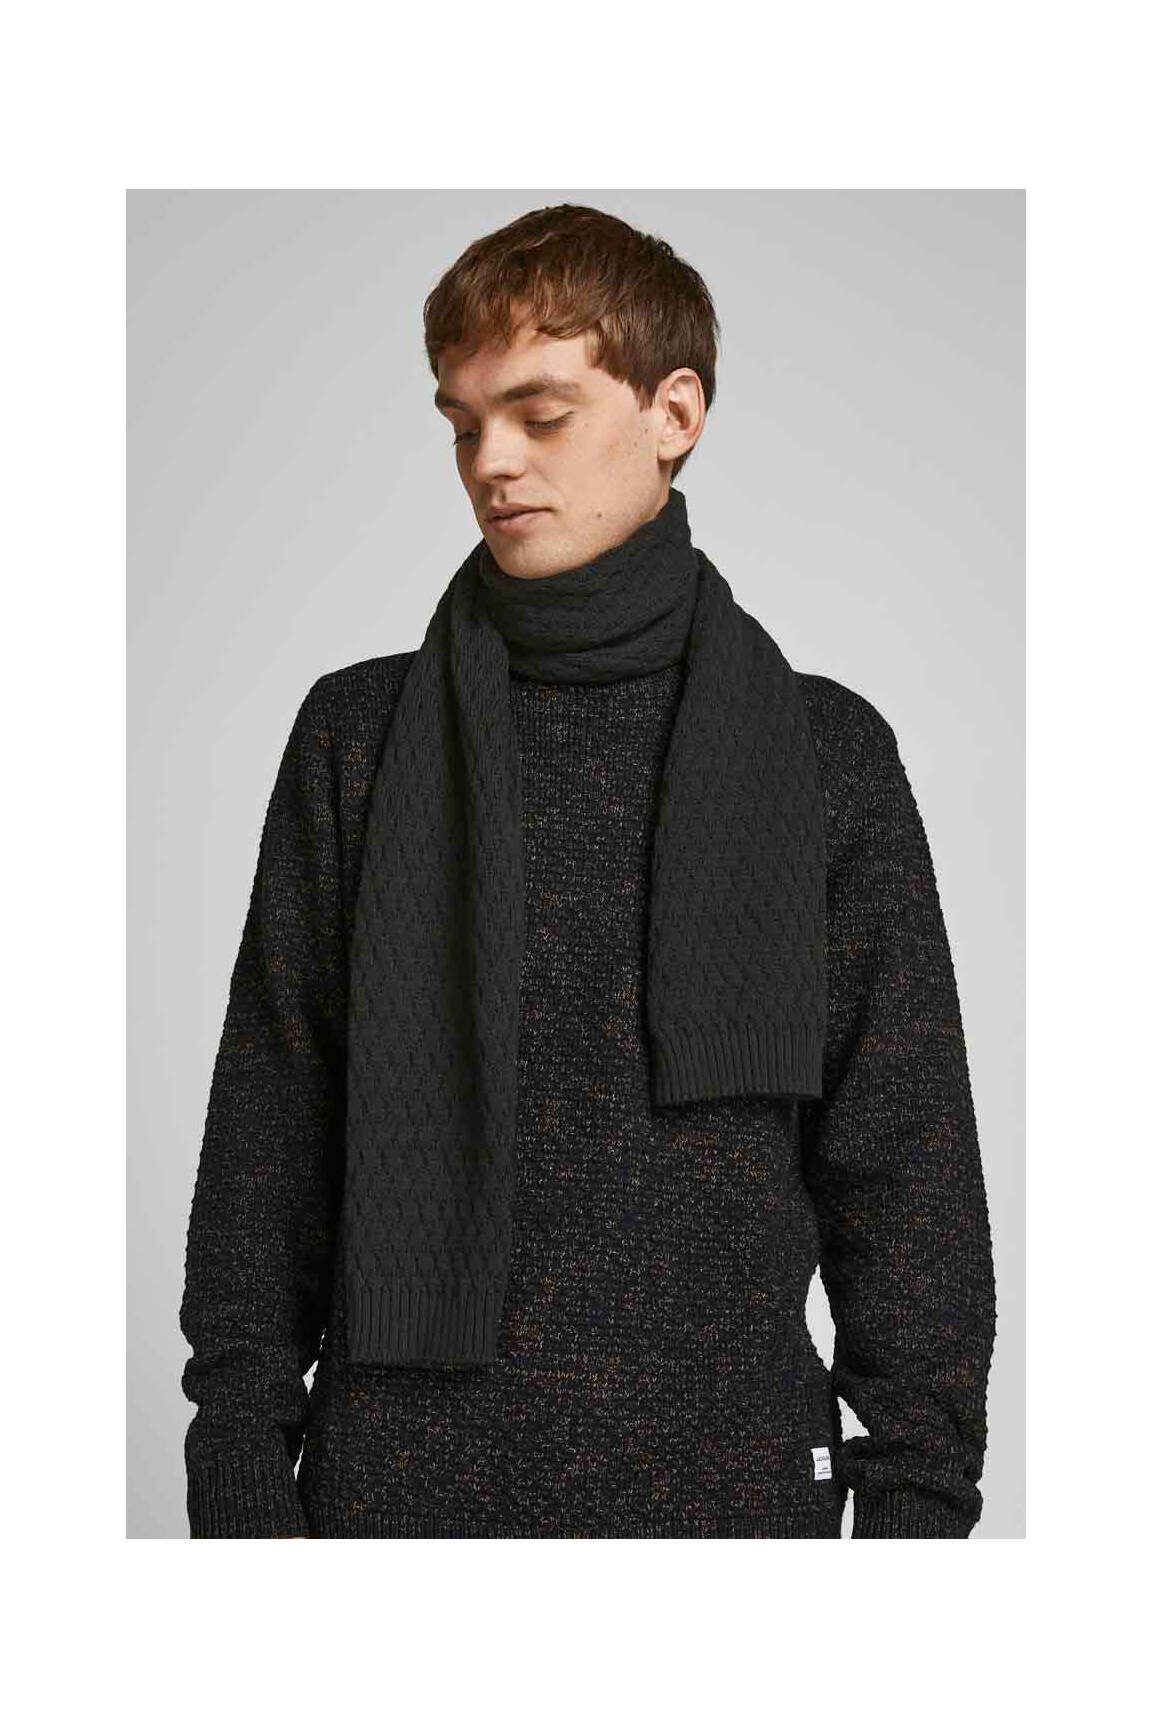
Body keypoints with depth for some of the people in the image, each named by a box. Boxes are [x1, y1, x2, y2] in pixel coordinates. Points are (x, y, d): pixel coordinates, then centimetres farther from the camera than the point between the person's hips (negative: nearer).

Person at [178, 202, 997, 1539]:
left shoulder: (828, 754, 3)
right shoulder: (361, 737, 5)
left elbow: (907, 1166, 3)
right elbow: (265, 1138, 5)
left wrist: (920, 1493, -2)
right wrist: (241, 1471, 0)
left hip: (731, 1476, 0)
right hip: (403, 1473, 1)